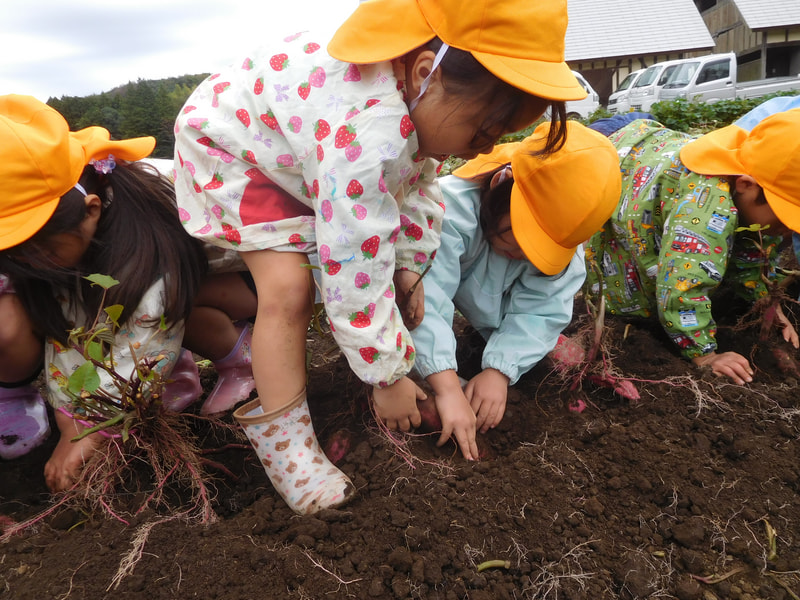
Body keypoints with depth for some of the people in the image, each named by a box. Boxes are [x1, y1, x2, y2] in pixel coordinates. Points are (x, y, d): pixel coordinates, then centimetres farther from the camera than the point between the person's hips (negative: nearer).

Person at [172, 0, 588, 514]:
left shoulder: (422, 95, -17)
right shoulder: (364, 139, -44)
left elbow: (419, 181, 3)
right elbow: (356, 281, -38)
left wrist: (410, 267, -1)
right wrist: (388, 378, -24)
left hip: (297, 147, 8)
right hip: (225, 144, -8)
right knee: (287, 285, -23)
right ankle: (281, 439, -7)